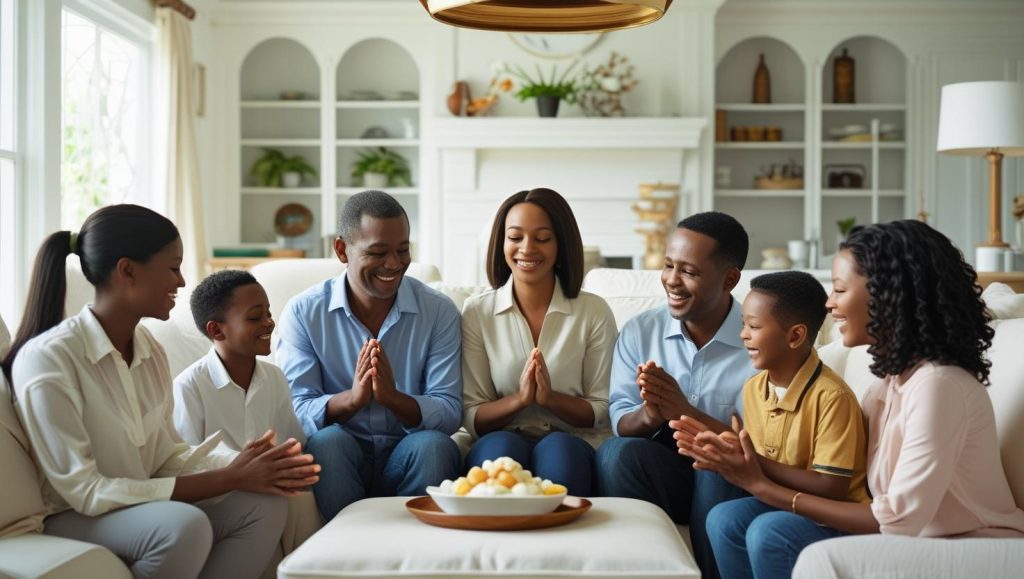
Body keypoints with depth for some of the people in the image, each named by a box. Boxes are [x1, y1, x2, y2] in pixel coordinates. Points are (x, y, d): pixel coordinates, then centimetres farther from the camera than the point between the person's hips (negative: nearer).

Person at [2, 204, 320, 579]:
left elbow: (166, 456, 6)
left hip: (140, 508, 7)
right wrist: (227, 479, -24)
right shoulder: (47, 358, -21)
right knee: (184, 525, -33)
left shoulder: (150, 350, 3)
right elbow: (84, 491, -23)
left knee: (261, 504, -15)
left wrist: (238, 465, -16)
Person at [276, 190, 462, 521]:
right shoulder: (303, 313, -2)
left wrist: (393, 397, -27)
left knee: (433, 445, -30)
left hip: (408, 459, 1)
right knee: (329, 440, -32)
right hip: (335, 462, -1)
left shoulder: (439, 312, 0)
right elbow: (296, 412, -9)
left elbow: (450, 414, -7)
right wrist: (352, 398, -30)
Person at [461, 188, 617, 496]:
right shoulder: (477, 312, 5)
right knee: (502, 448, -34)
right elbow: (471, 418, 2)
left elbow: (603, 412, 3)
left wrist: (551, 398, -16)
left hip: (573, 443, 0)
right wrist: (519, 399, -18)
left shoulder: (595, 312, 3)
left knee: (558, 448, -34)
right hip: (501, 440, 0)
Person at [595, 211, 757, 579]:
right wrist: (649, 416, -24)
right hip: (662, 470, 2)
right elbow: (620, 425, 1)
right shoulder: (639, 332, 5)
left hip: (729, 480, -2)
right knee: (618, 452, -28)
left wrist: (686, 413, -26)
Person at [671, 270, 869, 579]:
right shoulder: (754, 388, 2)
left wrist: (756, 463, -25)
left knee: (766, 531, -30)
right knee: (723, 518, -18)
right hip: (782, 503, 7)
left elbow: (832, 488, -24)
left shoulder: (831, 397, -22)